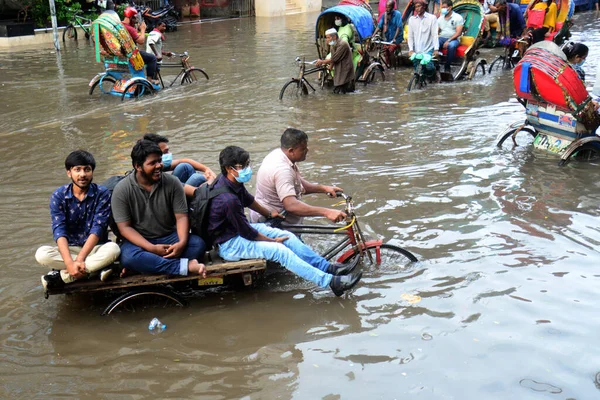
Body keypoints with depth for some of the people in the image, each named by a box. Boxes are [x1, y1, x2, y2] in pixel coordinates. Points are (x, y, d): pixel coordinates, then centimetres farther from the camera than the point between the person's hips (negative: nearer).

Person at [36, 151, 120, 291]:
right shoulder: (58, 196, -6)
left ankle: (61, 275, -24)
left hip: (95, 248, -1)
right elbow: (59, 230, -17)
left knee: (113, 249, -34)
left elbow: (98, 228, -18)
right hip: (70, 248, 1)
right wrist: (69, 262, -33)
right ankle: (95, 269, -24)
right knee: (42, 254, -27)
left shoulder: (102, 194, -9)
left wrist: (79, 259, -30)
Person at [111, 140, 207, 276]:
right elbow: (125, 227, -11)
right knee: (128, 257, -36)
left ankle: (152, 266, -31)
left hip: (169, 237, 2)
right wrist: (152, 248, -24)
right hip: (139, 241, -2)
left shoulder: (172, 183, -4)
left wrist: (182, 242, -26)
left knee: (198, 244, -26)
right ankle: (185, 266, -36)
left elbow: (181, 217, -5)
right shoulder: (122, 190, -9)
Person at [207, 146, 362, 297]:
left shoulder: (233, 182, -3)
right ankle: (331, 282, -24)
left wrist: (269, 214, 29)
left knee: (287, 236, -1)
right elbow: (247, 233, -23)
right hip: (229, 244, -10)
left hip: (239, 228, 10)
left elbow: (248, 200, 19)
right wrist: (273, 241, -10)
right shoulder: (228, 200, -32)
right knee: (280, 251, -23)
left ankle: (329, 267, 5)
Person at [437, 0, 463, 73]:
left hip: (453, 39, -4)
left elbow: (458, 33, -9)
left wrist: (448, 41, -20)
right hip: (441, 38, 4)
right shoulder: (440, 18, 16)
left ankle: (447, 67, -27)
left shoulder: (458, 17, 0)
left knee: (451, 45, -40)